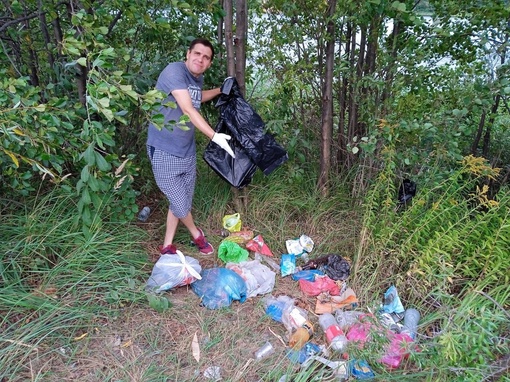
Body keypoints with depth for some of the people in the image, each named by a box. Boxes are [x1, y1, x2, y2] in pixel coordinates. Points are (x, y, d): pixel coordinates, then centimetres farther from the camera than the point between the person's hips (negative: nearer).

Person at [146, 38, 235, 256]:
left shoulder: (198, 78, 8)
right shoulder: (174, 71, -17)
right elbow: (188, 110, -26)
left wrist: (221, 90, 25)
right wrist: (214, 136, -30)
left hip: (187, 150, 8)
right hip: (164, 151, -8)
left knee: (182, 201, 14)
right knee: (180, 203, -2)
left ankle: (167, 246, 30)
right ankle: (196, 234, 28)